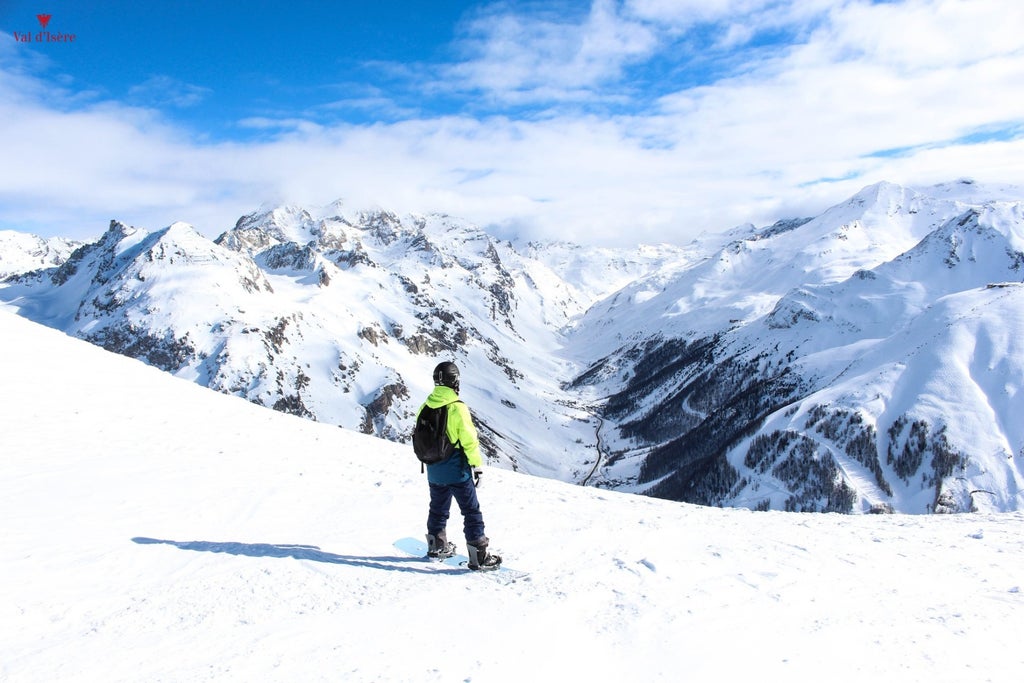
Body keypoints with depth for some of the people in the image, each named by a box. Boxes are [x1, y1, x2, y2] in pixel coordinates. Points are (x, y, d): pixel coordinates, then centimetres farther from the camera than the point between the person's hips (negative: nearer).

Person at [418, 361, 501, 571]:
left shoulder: (425, 407, -1)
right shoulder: (457, 408, -19)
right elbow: (470, 440, -17)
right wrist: (477, 465, -6)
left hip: (433, 471, 6)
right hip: (457, 471, -6)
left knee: (438, 508, 23)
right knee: (471, 511, 3)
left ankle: (437, 546, 38)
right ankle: (479, 556, 5)